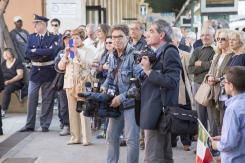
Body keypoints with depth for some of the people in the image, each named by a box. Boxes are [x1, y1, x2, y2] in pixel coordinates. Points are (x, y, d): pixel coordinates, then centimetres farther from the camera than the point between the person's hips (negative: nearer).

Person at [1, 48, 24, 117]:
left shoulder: (17, 62, -5)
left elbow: (20, 75, -12)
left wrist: (9, 81, -19)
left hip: (15, 82, -6)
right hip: (5, 82, 6)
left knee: (6, 90, -34)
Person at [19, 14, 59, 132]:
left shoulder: (53, 38, -3)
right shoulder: (32, 37, 8)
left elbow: (52, 51, -20)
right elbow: (28, 54, -2)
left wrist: (36, 51, -12)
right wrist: (43, 54, -14)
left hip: (48, 72, -3)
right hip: (35, 71, 3)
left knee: (47, 99, 3)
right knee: (31, 98, 3)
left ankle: (45, 125, 12)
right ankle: (30, 125, 10)